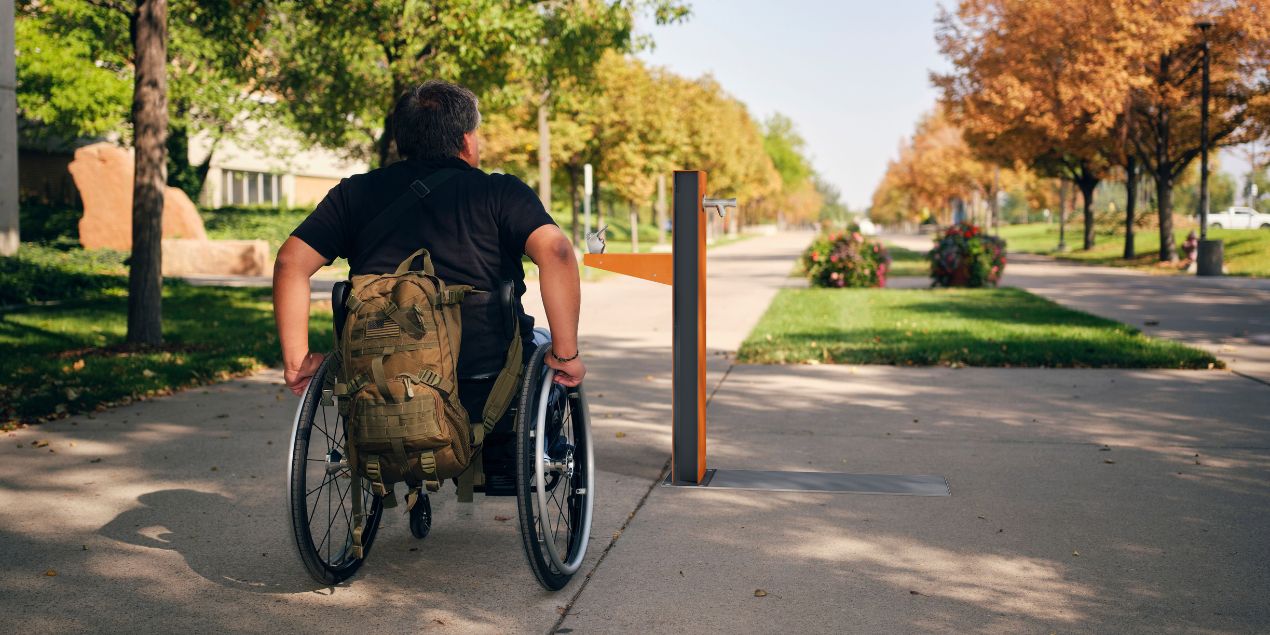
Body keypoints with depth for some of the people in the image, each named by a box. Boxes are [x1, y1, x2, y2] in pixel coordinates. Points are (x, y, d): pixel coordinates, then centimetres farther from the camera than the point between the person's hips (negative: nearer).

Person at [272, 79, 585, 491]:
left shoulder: (355, 193, 6)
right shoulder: (500, 192, -3)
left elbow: (290, 263, 0)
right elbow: (555, 252, -19)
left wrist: (296, 360, 6)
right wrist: (566, 354, -13)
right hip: (485, 394, -3)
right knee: (538, 350, 30)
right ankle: (499, 458, 34)